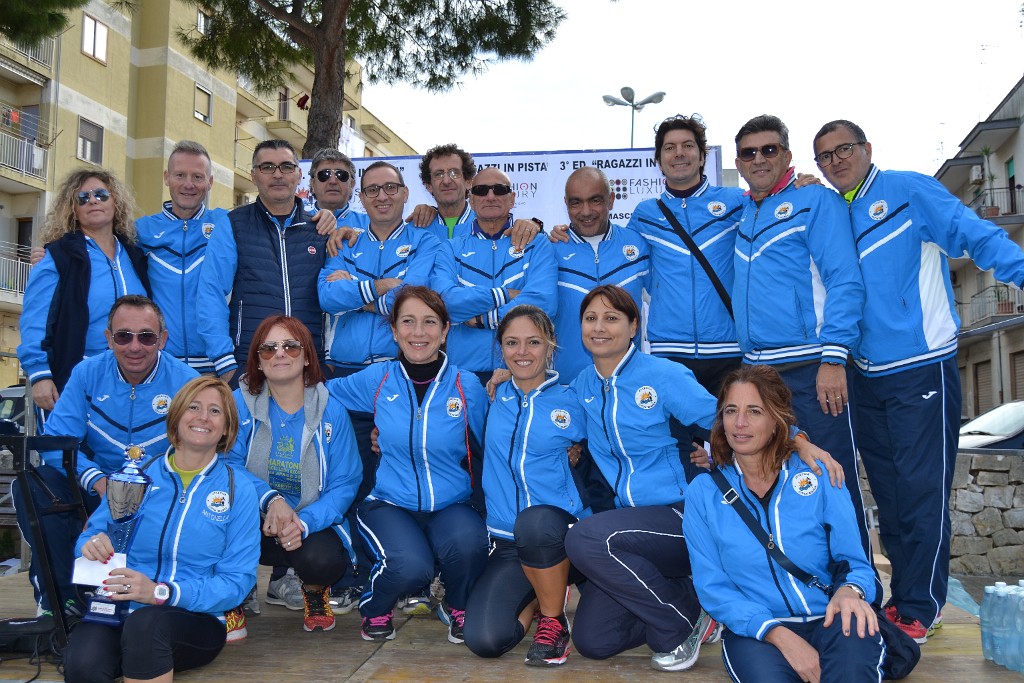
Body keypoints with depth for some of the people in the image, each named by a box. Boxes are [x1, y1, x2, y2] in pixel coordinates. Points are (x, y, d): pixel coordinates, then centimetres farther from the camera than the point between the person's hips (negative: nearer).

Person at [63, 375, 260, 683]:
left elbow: (237, 581, -4)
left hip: (197, 620, 0)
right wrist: (92, 545, -15)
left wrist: (161, 592, -17)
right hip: (118, 611, 1)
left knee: (144, 623, -34)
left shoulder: (239, 490, 3)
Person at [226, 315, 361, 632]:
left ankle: (312, 587, 10)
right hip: (256, 522, 1)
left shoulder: (332, 412, -5)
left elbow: (344, 484, -7)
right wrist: (270, 499, -29)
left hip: (313, 523, -1)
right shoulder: (241, 403, -4)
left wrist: (304, 523, -25)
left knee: (324, 560, -33)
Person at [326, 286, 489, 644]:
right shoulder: (376, 380, -1)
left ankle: (457, 606, 2)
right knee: (411, 567, -31)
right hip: (389, 504, 0)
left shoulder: (467, 387, -2)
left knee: (467, 545, -34)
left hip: (451, 506, 0)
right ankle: (375, 607, 7)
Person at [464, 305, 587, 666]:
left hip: (562, 531, -2)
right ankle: (536, 596, 16)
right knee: (484, 639, -18)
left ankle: (554, 621, -11)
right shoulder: (494, 399, 5)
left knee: (534, 521, -39)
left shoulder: (571, 401, -1)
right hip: (507, 543, 3)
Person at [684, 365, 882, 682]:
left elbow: (856, 563, 3)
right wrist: (778, 634, -18)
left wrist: (850, 591, -23)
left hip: (827, 621, 0)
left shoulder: (818, 477, 2)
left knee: (855, 629, -35)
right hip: (754, 630, 0)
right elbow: (712, 587, -2)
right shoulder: (702, 492, 2)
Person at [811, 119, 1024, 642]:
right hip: (866, 378, 6)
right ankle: (906, 596, 27)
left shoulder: (909, 191, -6)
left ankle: (919, 611, 11)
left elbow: (976, 236, -14)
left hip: (922, 369, -6)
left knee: (922, 495, -2)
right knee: (888, 496, 14)